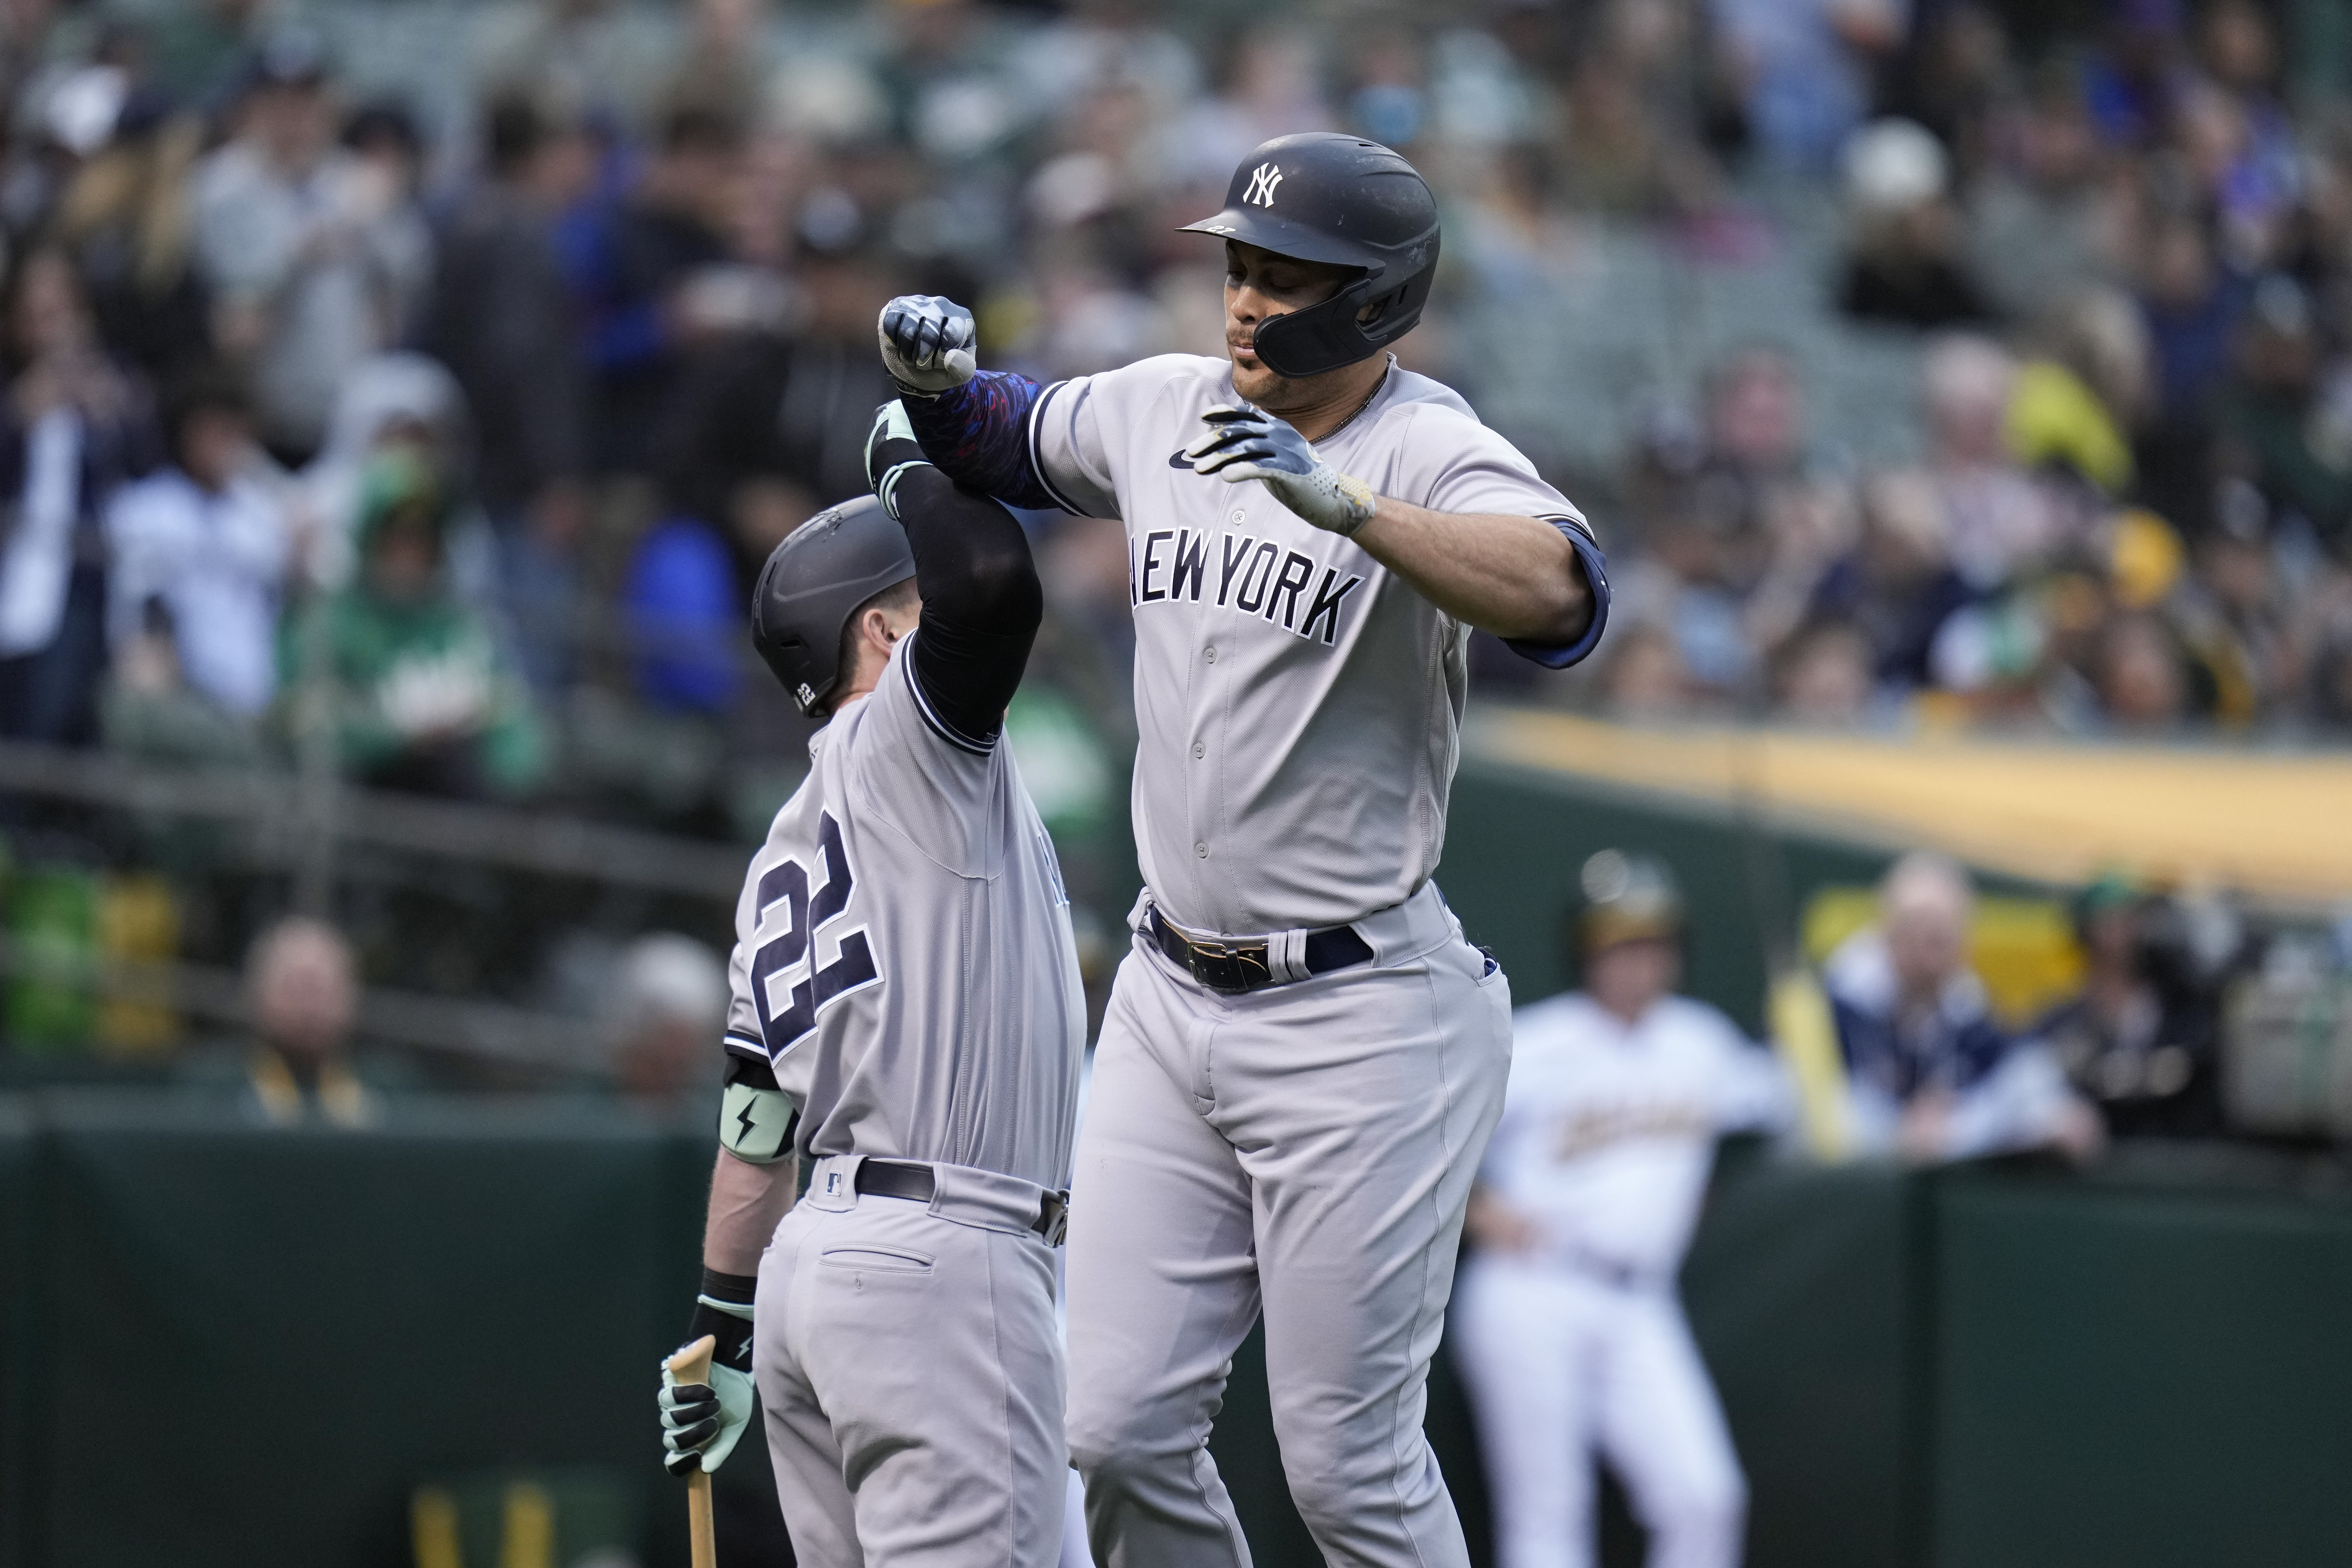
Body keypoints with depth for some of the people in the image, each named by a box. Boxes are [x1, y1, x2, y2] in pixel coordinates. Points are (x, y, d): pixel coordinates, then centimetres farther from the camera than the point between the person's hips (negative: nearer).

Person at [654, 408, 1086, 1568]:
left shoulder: (786, 850, 23)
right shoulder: (908, 738, -2)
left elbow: (757, 1123, 23)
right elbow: (989, 580, -22)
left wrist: (725, 1334, 25)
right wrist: (915, 451, -3)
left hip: (810, 1258, 9)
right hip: (943, 1255, -9)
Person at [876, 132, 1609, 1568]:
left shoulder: (1428, 451, -13)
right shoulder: (1163, 409, 7)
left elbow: (1561, 593, -34)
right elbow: (1004, 441, 27)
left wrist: (1336, 503, -43)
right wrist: (936, 380, 4)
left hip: (1359, 1018, -6)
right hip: (1171, 1002, 6)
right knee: (1119, 1433, 5)